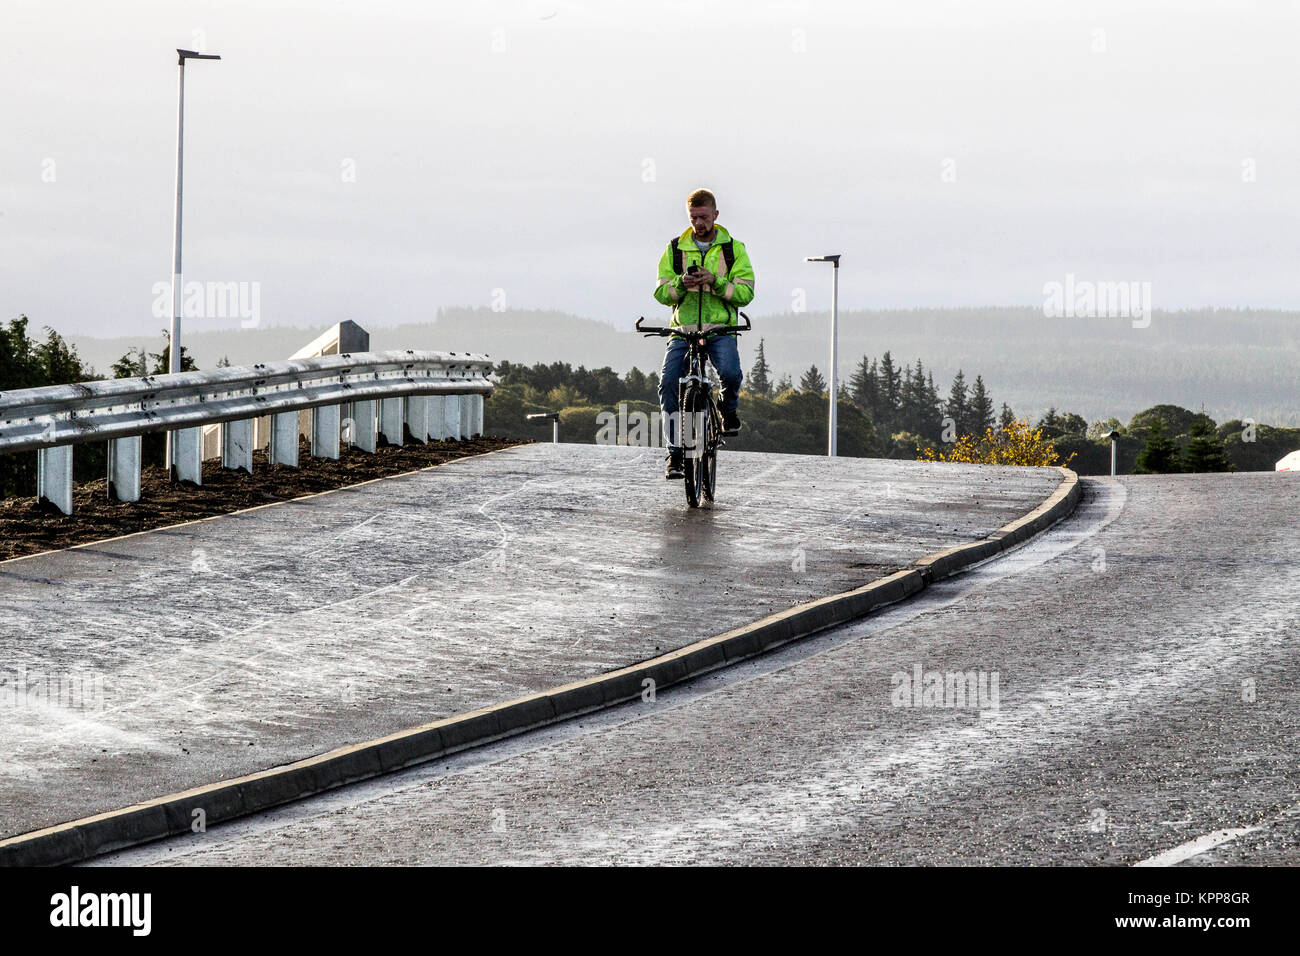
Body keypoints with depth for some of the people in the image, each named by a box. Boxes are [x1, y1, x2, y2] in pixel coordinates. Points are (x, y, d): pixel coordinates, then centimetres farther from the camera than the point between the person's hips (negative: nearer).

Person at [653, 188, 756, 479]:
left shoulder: (733, 249, 6)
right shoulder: (675, 249, 9)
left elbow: (745, 293, -2)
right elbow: (661, 293, 4)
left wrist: (715, 282, -19)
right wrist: (681, 284, -18)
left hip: (721, 329, -1)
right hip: (683, 329, 2)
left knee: (730, 371, -30)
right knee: (668, 381, -19)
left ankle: (730, 409, 5)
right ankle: (675, 451, -9)